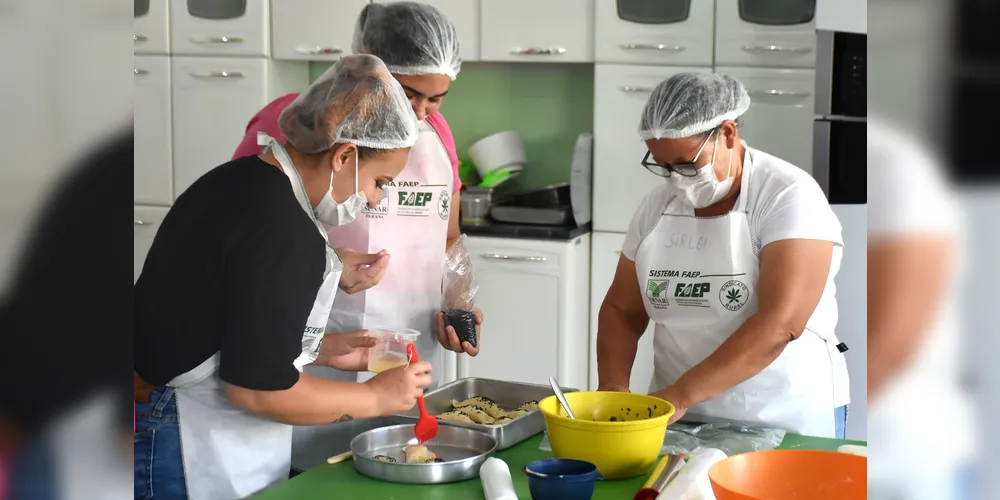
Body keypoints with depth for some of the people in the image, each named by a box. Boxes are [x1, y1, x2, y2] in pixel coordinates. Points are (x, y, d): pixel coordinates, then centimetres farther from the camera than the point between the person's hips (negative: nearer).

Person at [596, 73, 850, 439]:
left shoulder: (789, 197, -10)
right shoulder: (657, 205, 7)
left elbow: (780, 325, -20)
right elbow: (621, 311, 14)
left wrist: (681, 394, -25)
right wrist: (613, 386, -5)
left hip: (785, 422, -3)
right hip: (681, 421, 3)